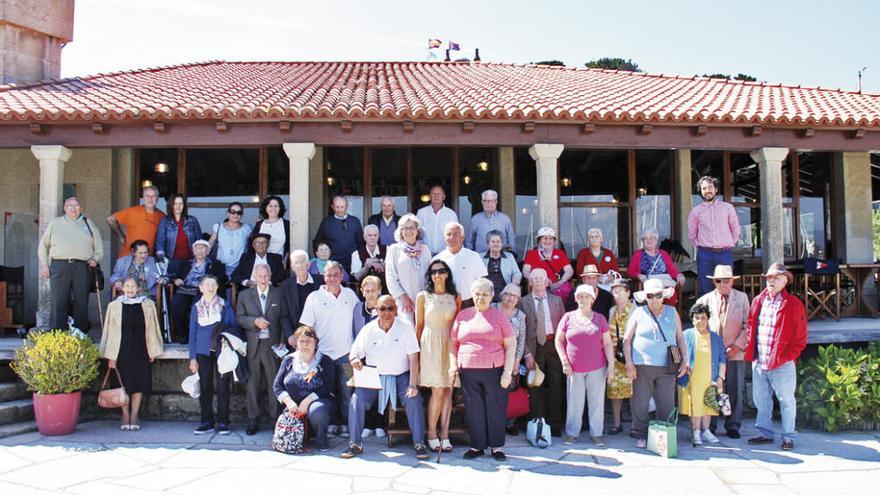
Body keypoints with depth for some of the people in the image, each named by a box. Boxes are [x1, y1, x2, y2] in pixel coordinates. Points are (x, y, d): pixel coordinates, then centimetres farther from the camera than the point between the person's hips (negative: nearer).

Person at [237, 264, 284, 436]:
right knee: (253, 382, 5)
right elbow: (239, 318, 3)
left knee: (274, 382, 0)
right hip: (252, 345, 1)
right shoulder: (245, 295, 9)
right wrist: (255, 321, -14)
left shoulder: (278, 294, 8)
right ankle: (253, 420, 14)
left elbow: (284, 318, 5)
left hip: (272, 344, -1)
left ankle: (275, 418, 9)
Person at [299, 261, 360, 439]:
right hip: (323, 354, -1)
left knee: (346, 391, 3)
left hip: (345, 353, 1)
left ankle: (345, 424, 14)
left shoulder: (350, 295, 7)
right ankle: (331, 423, 17)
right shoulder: (314, 297, 1)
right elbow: (306, 327, 1)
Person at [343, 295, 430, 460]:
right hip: (373, 377, 1)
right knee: (356, 400, -20)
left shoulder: (406, 328, -6)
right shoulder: (368, 329, -1)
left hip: (400, 376, -1)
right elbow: (355, 352, 4)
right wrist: (354, 359, -23)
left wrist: (413, 385, -16)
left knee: (414, 401, -24)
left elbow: (413, 358, -8)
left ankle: (419, 444, -9)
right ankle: (355, 444, -4)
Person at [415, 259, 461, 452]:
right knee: (438, 391, -7)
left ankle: (444, 435, 6)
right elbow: (419, 326, 5)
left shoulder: (455, 297, 9)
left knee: (448, 391, 1)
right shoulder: (423, 296, 3)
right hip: (431, 344, -3)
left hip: (450, 345, 3)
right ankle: (432, 434, 5)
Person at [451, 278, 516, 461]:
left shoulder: (499, 316, 4)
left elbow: (511, 345, 1)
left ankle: (497, 446, 15)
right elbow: (453, 343, 16)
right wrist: (453, 364, 3)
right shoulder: (462, 315, 10)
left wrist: (508, 371, -6)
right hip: (468, 371, 2)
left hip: (494, 370, -2)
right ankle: (477, 445, 18)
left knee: (495, 408, 3)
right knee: (473, 409, 6)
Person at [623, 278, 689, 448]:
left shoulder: (672, 312, 11)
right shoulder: (639, 313, 4)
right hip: (642, 366, -2)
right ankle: (641, 436, 13)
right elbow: (627, 339, 4)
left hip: (667, 366, 2)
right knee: (640, 403, 1)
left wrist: (684, 359, 6)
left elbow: (680, 337, 15)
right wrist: (629, 363, -3)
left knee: (666, 404, 4)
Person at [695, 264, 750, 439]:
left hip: (735, 352, 0)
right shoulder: (706, 299, 6)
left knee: (735, 390, 4)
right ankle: (708, 426, 12)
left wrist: (737, 346, -7)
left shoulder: (742, 298, 6)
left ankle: (733, 426, 16)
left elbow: (748, 324, 3)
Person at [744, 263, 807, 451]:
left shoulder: (793, 303, -6)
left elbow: (800, 337, -6)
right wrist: (751, 352, 7)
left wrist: (788, 357, -10)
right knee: (761, 400, 13)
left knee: (786, 401, 6)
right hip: (759, 363, 5)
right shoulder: (758, 301, 9)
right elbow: (750, 328, 16)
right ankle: (765, 433, 27)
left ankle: (788, 437, 17)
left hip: (782, 364, -5)